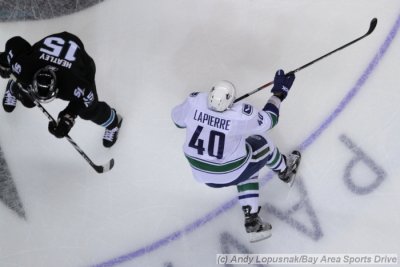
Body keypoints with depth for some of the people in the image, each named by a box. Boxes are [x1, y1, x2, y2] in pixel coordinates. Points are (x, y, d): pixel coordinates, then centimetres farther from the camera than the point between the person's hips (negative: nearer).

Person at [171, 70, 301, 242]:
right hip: (230, 174, -4)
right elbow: (268, 120, -8)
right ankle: (285, 171, 50)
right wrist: (279, 92, 4)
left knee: (247, 171, 28)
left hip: (201, 172, 4)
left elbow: (177, 119, 1)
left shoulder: (194, 102, -21)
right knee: (261, 143, 21)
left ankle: (252, 222, 25)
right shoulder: (242, 115, -30)